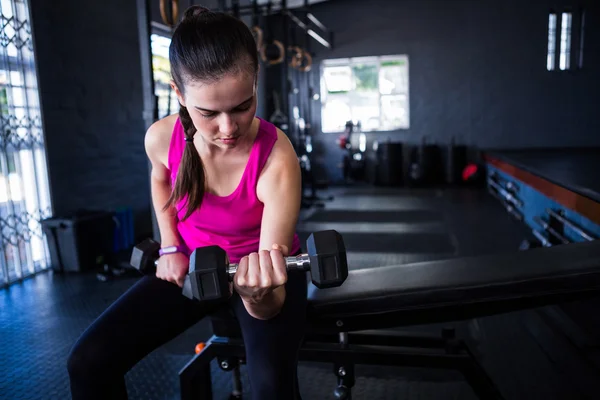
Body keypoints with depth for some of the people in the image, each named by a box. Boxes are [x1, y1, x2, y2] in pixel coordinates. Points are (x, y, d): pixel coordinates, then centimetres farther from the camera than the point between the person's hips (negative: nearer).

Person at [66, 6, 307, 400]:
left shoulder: (277, 160, -31)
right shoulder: (161, 138, -19)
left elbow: (269, 309, -30)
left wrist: (258, 293, -53)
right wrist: (170, 247, 1)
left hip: (262, 269, -3)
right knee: (88, 361, -8)